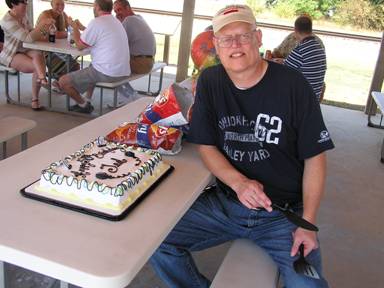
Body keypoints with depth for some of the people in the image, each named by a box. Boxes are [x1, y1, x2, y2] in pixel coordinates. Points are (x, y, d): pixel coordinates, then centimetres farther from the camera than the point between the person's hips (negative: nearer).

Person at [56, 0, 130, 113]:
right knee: (92, 68, 40)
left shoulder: (96, 22, -12)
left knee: (63, 81, 1)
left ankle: (83, 104, 19)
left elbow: (80, 45, -2)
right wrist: (81, 28, 27)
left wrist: (75, 28, 13)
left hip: (107, 73, -9)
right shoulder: (116, 21, 14)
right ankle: (87, 100, 31)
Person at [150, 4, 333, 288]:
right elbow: (206, 146, 0)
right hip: (224, 203, 3)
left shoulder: (292, 85, -10)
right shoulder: (210, 82, 0)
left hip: (284, 211, -3)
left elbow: (314, 157, -6)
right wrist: (238, 182, -19)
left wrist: (307, 223, -12)